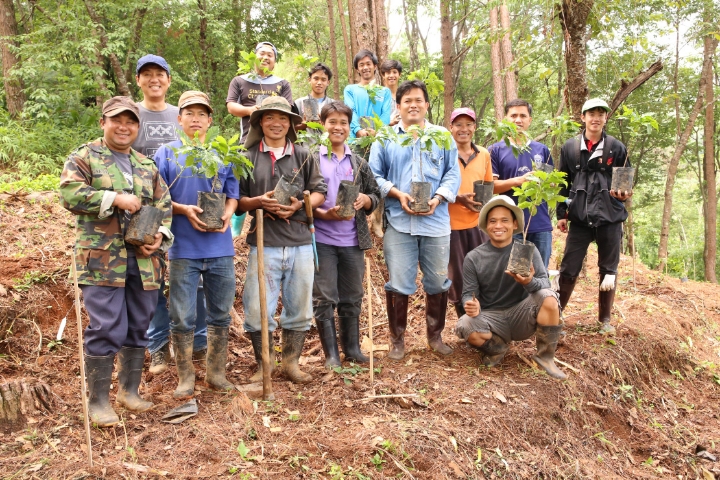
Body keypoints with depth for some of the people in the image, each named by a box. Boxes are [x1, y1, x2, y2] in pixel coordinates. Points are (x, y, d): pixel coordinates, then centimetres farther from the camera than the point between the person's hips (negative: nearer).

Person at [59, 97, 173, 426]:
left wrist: (160, 236, -3)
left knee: (138, 327, 12)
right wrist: (114, 198, -17)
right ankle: (98, 400, 9)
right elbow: (70, 195, -11)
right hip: (101, 260, -5)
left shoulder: (147, 165, 17)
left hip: (143, 260, 5)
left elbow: (164, 206, 14)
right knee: (106, 330, -6)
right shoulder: (84, 158, 3)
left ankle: (129, 389, 28)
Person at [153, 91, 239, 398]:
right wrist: (185, 210, -16)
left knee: (221, 314, 9)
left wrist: (226, 215, -10)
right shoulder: (167, 153, 4)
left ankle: (216, 374, 23)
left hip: (220, 247, 2)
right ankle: (185, 378, 17)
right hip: (184, 248, -2)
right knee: (183, 317, 3)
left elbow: (233, 194, 10)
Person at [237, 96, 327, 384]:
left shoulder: (303, 155, 10)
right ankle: (263, 365, 19)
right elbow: (237, 200, 6)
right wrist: (260, 201, -13)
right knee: (257, 310, -1)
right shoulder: (249, 158, 7)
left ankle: (291, 362, 27)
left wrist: (299, 204, -10)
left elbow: (319, 193, 8)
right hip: (264, 243, -1)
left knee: (299, 307, 9)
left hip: (300, 243, 2)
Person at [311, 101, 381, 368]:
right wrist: (324, 214, -19)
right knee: (324, 299, 1)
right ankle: (331, 354, 13)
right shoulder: (312, 160, 0)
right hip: (322, 239, -3)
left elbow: (375, 195, 14)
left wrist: (365, 200, -9)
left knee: (352, 298, 12)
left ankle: (352, 348, 27)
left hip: (353, 240, 4)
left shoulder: (358, 163, 12)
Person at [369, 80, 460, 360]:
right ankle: (397, 339, 16)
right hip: (398, 222, -1)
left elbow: (453, 174, 7)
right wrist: (398, 194, -11)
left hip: (436, 222, 1)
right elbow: (374, 175, 5)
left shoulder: (443, 136, 12)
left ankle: (435, 336, 26)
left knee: (438, 283, 9)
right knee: (398, 284, 1)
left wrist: (438, 198, -11)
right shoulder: (385, 137, 9)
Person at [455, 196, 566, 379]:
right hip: (491, 317, 0)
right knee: (464, 326, -31)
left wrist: (530, 282, -38)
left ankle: (545, 356, -6)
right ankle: (497, 347, 4)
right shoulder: (474, 258, -5)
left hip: (522, 314, 0)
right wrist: (471, 304, -30)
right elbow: (468, 293, -5)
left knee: (548, 298, -29)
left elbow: (545, 284, -14)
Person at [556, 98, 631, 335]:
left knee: (609, 270, 9)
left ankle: (605, 319, 23)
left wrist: (625, 194, -13)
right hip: (579, 218, 0)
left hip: (610, 218, 1)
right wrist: (561, 213, 3)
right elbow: (562, 183, 7)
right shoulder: (570, 148, 5)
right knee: (568, 269, 0)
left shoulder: (617, 148, 4)